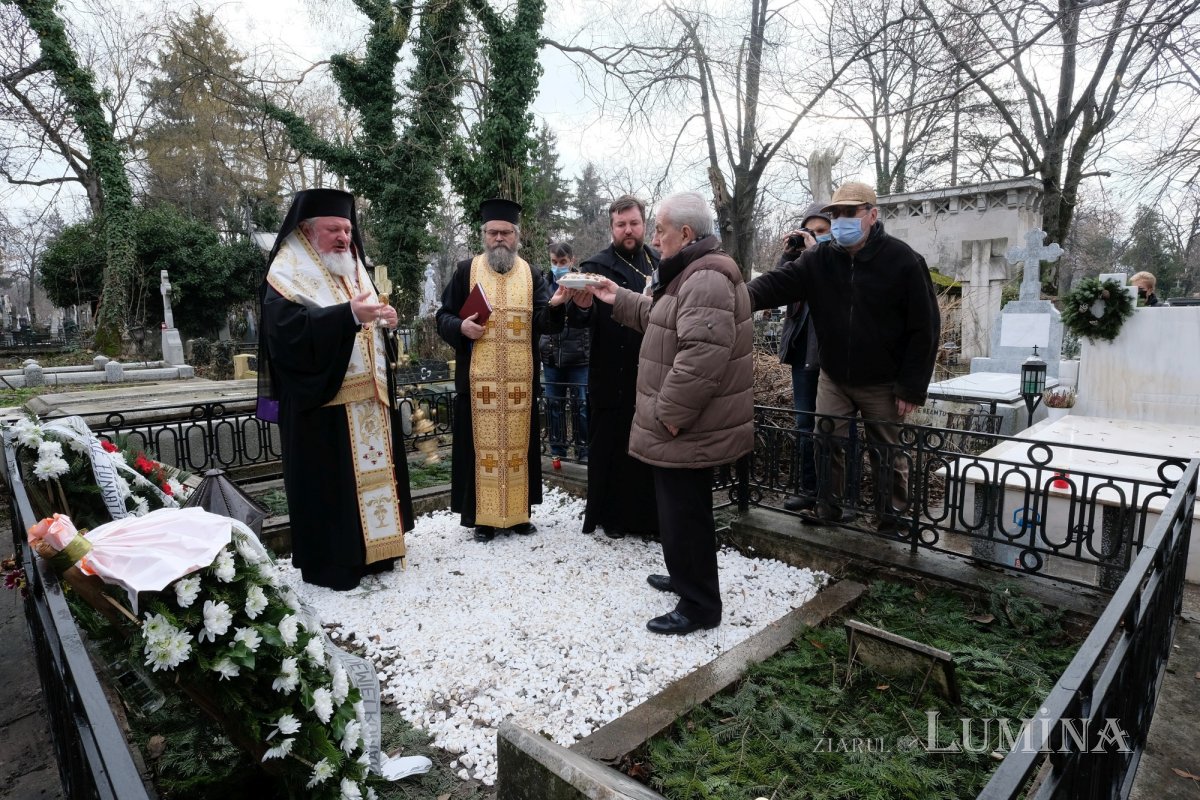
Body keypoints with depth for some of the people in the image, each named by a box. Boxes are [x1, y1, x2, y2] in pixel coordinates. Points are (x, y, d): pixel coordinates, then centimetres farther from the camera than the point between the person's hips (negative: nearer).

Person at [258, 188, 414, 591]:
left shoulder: (352, 270, 17)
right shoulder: (288, 275, -7)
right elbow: (287, 330, -23)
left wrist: (384, 320, 1)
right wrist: (349, 315, -32)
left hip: (367, 398, 8)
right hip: (323, 403, -8)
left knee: (371, 472, 12)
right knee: (330, 483, -3)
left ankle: (372, 551, 24)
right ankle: (330, 564, 8)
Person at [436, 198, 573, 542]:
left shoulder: (531, 274, 8)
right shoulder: (467, 271, 5)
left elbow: (544, 322, -4)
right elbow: (443, 317, 6)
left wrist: (554, 305, -26)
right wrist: (460, 327, -15)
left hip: (520, 379, 1)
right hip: (478, 379, -1)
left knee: (518, 443, 7)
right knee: (482, 444, 3)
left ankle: (518, 513, 19)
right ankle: (483, 517, 13)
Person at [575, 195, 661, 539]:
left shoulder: (658, 262, 9)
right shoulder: (597, 266, -5)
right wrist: (581, 304, -44)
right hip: (613, 378, -4)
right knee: (611, 448, 5)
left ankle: (649, 515, 28)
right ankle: (609, 517, 20)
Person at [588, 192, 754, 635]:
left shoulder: (706, 280, -21)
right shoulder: (690, 274, 16)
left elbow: (702, 355, -30)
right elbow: (662, 320, 29)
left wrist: (670, 413, -25)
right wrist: (621, 300, 24)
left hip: (686, 428, -11)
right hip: (681, 423, 11)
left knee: (684, 512, -1)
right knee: (681, 507, 22)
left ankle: (700, 605, 14)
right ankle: (687, 578, 40)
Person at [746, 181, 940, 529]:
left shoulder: (903, 261, -13)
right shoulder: (819, 259, -3)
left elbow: (924, 327, -11)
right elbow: (779, 283, -18)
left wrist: (913, 388, -13)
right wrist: (747, 296, -41)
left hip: (883, 383, -3)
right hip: (833, 379, 3)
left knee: (888, 454, 11)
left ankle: (894, 520, 29)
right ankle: (827, 510, 26)